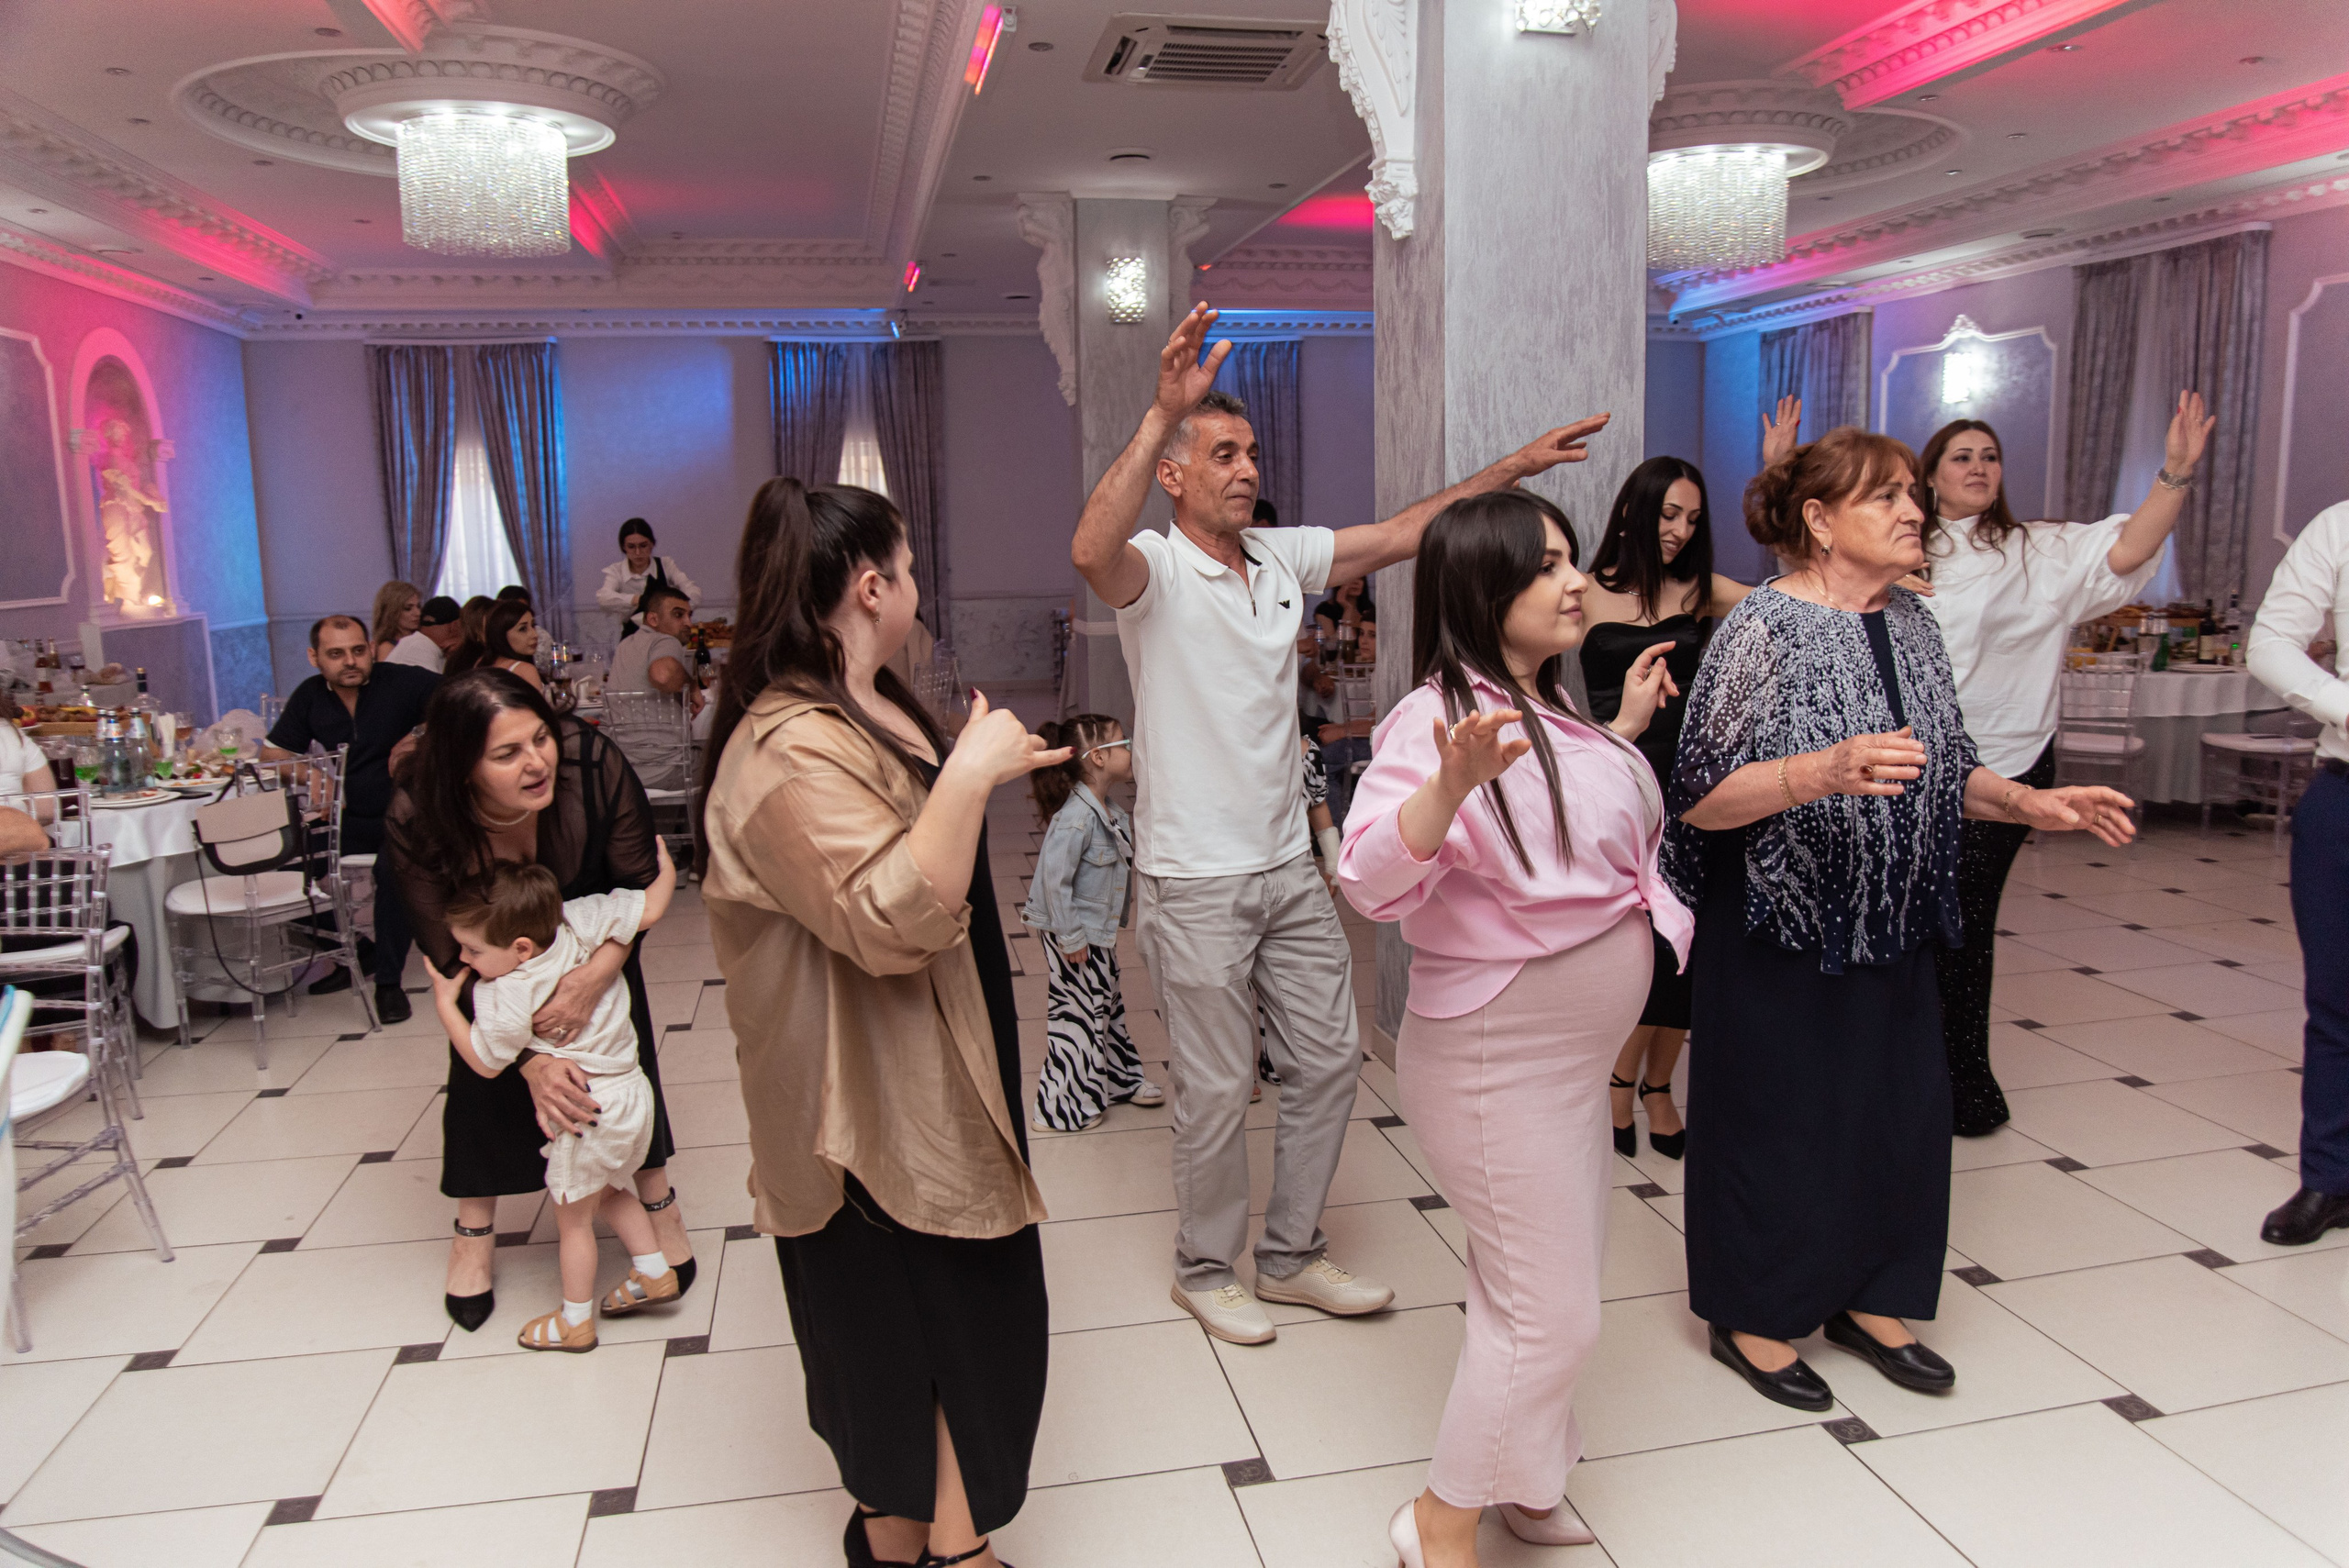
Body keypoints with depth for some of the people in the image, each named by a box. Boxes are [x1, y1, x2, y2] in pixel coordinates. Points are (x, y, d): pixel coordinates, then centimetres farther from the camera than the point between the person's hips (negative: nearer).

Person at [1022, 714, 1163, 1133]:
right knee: (1078, 1012, 1)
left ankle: (1121, 1081, 38)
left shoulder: (1113, 813, 4)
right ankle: (1060, 1108, 13)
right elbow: (1053, 879, -28)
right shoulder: (1076, 816, -27)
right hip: (1072, 934, -9)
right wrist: (1070, 938, -24)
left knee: (1108, 1004, 21)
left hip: (1098, 931, 9)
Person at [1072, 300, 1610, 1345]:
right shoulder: (1152, 568, -12)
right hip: (1196, 879, -7)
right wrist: (1162, 412, -45)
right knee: (1216, 1090, 5)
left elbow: (1404, 532, 12)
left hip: (1290, 866, 7)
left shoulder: (1282, 555, 8)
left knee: (1328, 1059, 13)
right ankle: (1206, 1270, 27)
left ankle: (1291, 1255, 31)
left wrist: (1515, 467, 7)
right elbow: (1092, 549, -36)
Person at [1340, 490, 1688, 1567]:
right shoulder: (1439, 718, -22)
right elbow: (1373, 879, -36)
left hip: (1567, 1055, 9)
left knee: (1541, 1291, 22)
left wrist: (1627, 728, 20)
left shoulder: (1543, 709, 6)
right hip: (1497, 1061, -9)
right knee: (1551, 1314, 0)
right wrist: (1450, 782, -51)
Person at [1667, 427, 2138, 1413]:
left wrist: (2030, 803, 2)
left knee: (1900, 1104, 15)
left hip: (1890, 927, 7)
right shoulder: (1766, 628, -15)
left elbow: (1943, 773, 18)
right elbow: (1701, 797, -20)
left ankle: (1867, 1299, 35)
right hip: (1782, 931, -7)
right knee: (1777, 1118, 4)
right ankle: (1753, 1317, 25)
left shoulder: (1911, 625, 8)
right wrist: (1828, 769, -33)